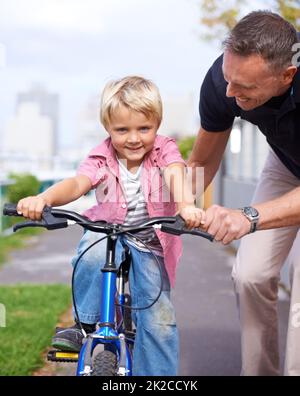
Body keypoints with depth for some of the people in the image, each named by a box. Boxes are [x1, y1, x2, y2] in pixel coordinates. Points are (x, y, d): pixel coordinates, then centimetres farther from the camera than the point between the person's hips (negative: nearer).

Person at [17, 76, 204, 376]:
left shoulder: (164, 151, -10)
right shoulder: (102, 159, -10)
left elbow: (175, 176, -31)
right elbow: (77, 183, -28)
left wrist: (186, 205, -55)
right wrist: (43, 199, -50)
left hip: (150, 245, 0)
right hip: (107, 234, 0)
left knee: (160, 321, -9)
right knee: (94, 250, -36)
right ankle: (85, 323, -16)